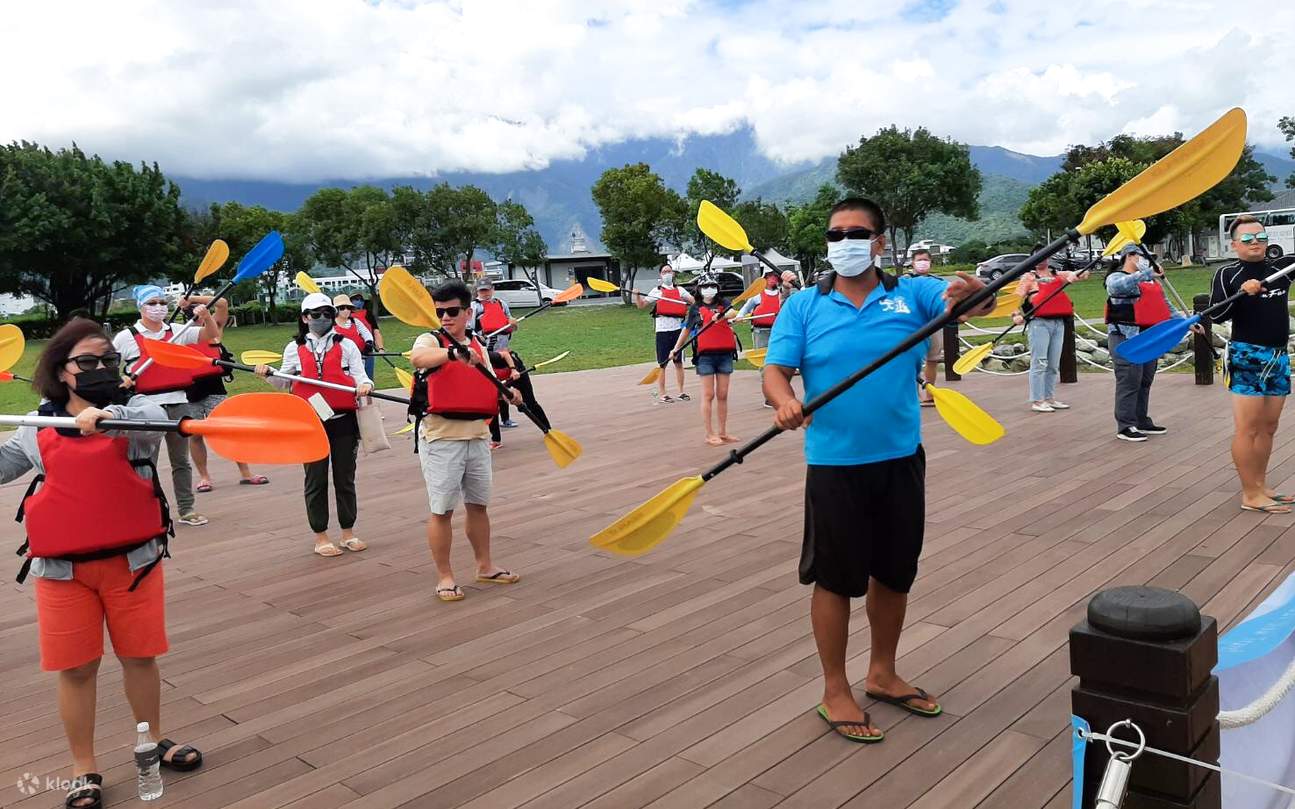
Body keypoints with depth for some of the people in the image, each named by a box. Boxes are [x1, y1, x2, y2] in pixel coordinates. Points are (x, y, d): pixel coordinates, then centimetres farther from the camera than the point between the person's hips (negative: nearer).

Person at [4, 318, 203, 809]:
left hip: (132, 559, -1)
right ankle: (84, 768, 23)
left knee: (140, 655, 11)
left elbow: (156, 420, -26)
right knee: (76, 668, 7)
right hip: (62, 567, 1)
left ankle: (154, 740, 33)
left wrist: (108, 416, -45)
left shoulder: (134, 409, -3)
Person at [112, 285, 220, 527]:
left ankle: (186, 510, 18)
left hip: (178, 403, 3)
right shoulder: (126, 337, 0)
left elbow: (211, 335, 4)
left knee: (181, 460, 10)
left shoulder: (177, 331, 9)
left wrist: (206, 315, -13)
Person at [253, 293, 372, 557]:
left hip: (343, 419, 0)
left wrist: (364, 385, -21)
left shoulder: (346, 345, 6)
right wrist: (269, 374, -2)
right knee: (316, 479, 5)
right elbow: (286, 381, 17)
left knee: (345, 477, 9)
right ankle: (320, 537, 16)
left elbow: (359, 375, 0)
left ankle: (348, 532, 22)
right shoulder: (294, 348, 9)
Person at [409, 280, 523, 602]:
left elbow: (489, 386, 18)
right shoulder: (430, 340, -7)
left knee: (478, 504, 16)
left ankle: (485, 566, 32)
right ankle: (444, 576, 13)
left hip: (477, 435, 6)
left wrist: (508, 394, -4)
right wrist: (454, 352, -48)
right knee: (442, 510, 0)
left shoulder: (478, 347, 12)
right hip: (441, 438, -6)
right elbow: (418, 358, -31)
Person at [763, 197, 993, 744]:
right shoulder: (803, 306, -2)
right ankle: (835, 693, 22)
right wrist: (785, 402, -31)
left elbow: (979, 304, -11)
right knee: (835, 580, 6)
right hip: (835, 465, -3)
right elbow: (775, 370, -8)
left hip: (901, 460, 3)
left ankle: (883, 674, 37)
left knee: (895, 574, 16)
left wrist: (972, 292, -35)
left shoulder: (912, 293, 0)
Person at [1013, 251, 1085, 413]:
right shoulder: (1029, 277, 7)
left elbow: (1081, 274, 10)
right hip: (1039, 322, -5)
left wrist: (1074, 276, -14)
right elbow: (1017, 297, -1)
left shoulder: (1058, 275, 19)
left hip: (1058, 322, 5)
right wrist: (1016, 315, -18)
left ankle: (1050, 398, 19)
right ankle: (1037, 401, -7)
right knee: (1039, 363, -9)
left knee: (1054, 364, 10)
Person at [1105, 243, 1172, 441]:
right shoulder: (1116, 277, -3)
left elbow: (1164, 304, 26)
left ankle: (1142, 421, 19)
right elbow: (1121, 286, -28)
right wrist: (1147, 272, -30)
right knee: (1129, 381, -10)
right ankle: (1125, 426, -8)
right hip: (1126, 337, -8)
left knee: (1145, 380, 10)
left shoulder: (1150, 280, 22)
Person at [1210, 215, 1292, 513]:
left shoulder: (1280, 268, 9)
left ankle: (1260, 487, 20)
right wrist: (1241, 293, -27)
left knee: (1268, 428, 11)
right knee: (1248, 429, -4)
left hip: (1279, 357, 6)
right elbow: (1216, 314, -14)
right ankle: (1250, 495, 1)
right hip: (1247, 357, -6)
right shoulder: (1227, 274, -5)